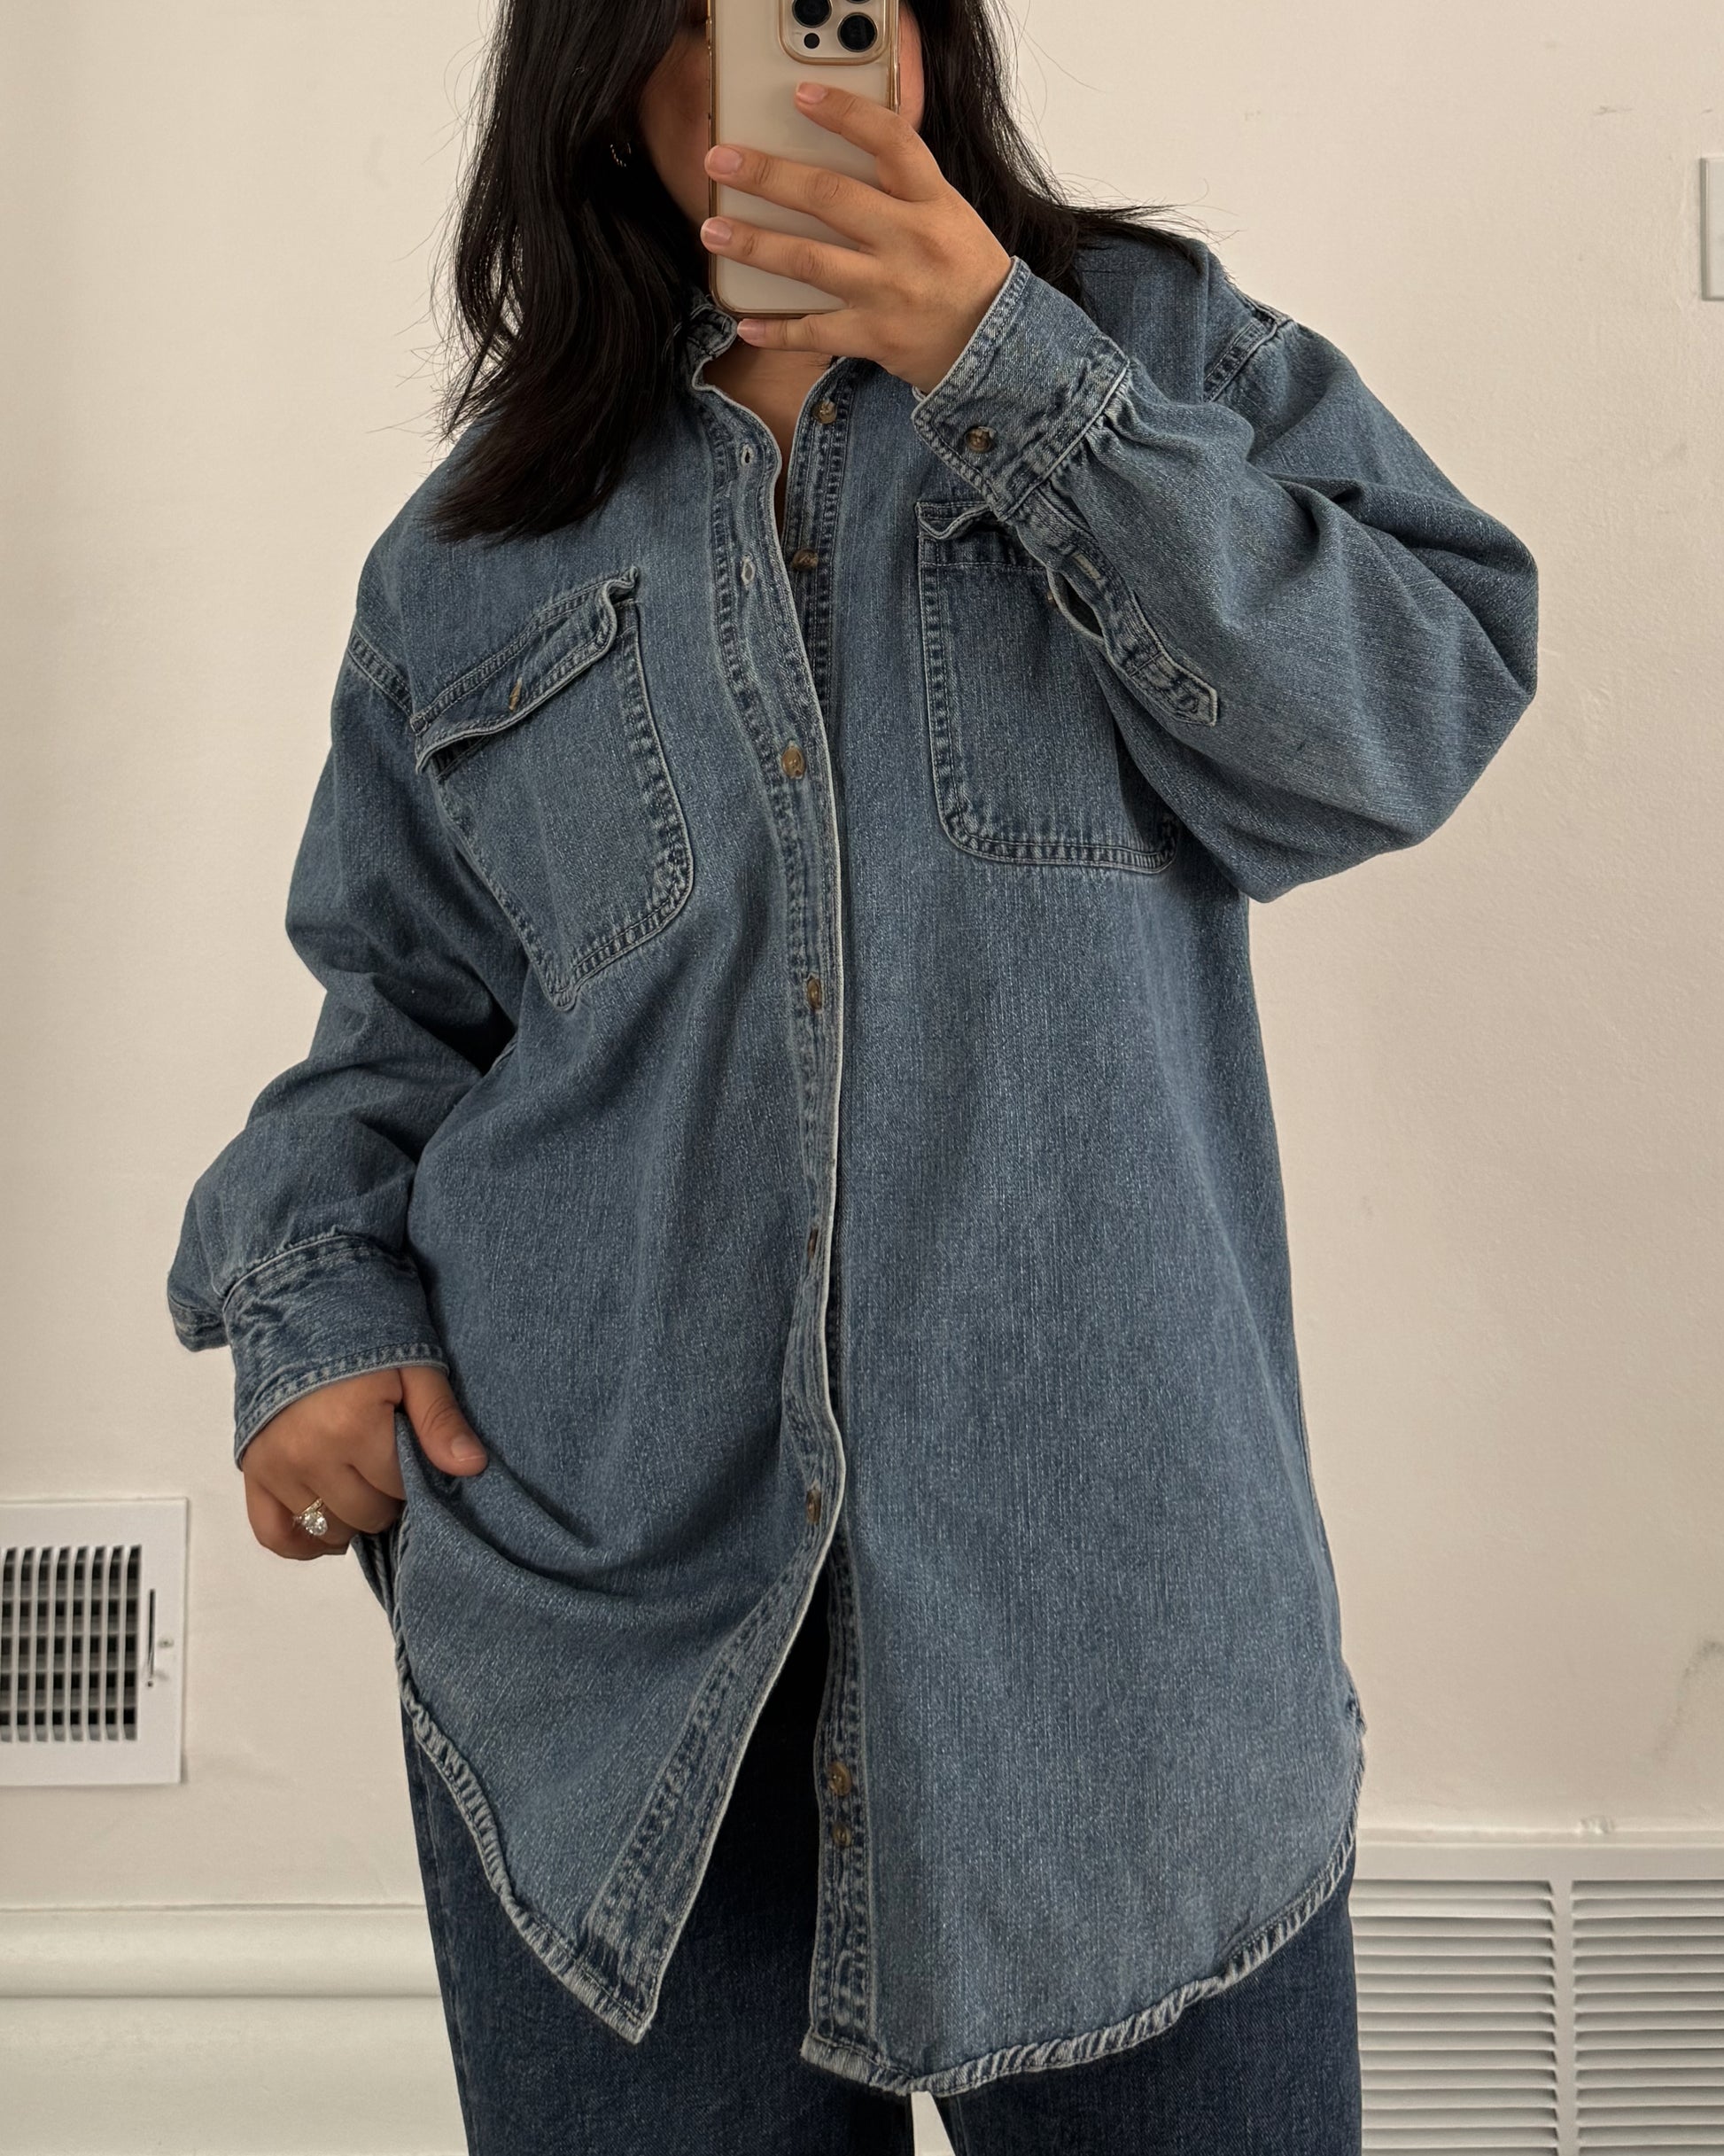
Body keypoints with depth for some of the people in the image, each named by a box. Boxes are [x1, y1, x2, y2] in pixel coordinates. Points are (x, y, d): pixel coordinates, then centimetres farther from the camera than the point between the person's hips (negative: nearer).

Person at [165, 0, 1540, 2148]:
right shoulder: (482, 542, 14)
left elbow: (1424, 703, -7)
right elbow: (399, 998, 19)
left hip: (1106, 1547, -1)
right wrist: (315, 1301, 3)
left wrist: (1013, 370, -12)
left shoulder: (1157, 348, 9)